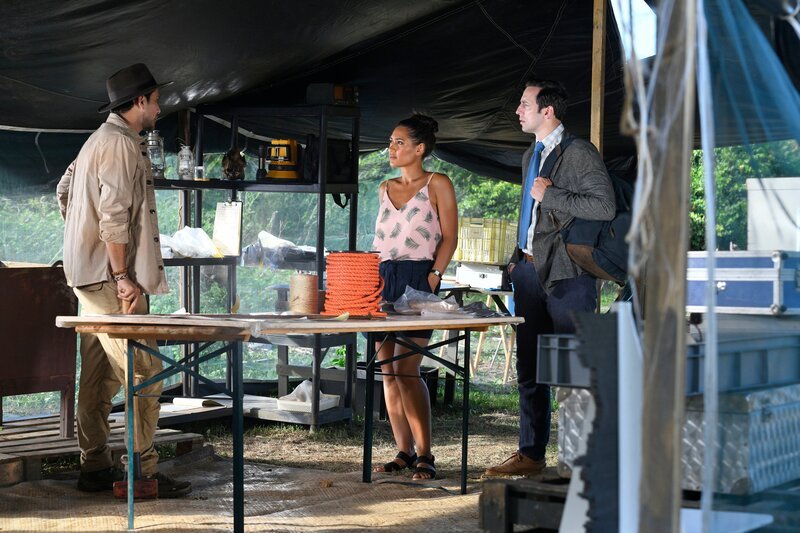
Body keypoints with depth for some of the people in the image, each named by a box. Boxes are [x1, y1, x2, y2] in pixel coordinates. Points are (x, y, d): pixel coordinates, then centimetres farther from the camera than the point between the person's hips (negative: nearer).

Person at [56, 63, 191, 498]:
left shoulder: (99, 140, 19)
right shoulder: (122, 144, -14)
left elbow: (65, 190, 30)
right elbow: (114, 216, -21)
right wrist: (123, 278, -20)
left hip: (91, 276, 11)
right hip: (110, 277, -11)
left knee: (99, 376, 12)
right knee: (142, 375, -10)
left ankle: (94, 469, 16)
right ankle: (143, 473, -9)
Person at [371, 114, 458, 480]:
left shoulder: (437, 184, 2)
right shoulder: (386, 188, 19)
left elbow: (449, 237, -3)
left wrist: (433, 277, -13)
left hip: (418, 279, -6)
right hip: (382, 278, 6)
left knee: (406, 371, -14)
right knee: (388, 372, 4)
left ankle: (424, 455, -7)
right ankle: (404, 452, 10)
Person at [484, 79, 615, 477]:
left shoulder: (579, 153, -8)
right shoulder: (531, 156, 18)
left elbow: (604, 207, -18)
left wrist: (550, 194, -14)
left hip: (566, 273, -8)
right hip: (531, 270, 9)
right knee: (530, 370, 11)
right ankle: (530, 455, 18)